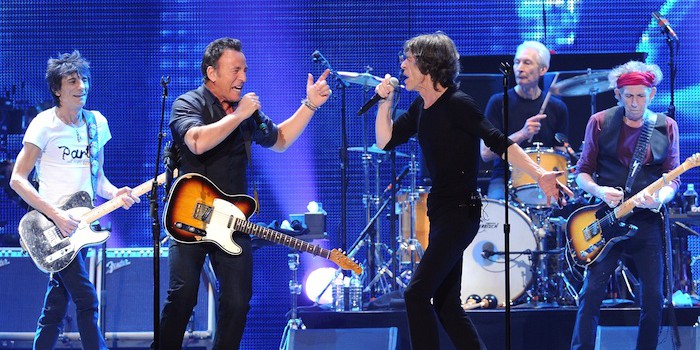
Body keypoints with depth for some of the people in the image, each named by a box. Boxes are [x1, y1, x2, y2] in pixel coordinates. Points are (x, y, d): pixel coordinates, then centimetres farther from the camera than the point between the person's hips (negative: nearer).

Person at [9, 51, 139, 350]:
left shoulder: (97, 123, 10)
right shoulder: (45, 125, -9)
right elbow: (17, 179, -11)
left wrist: (114, 193, -5)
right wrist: (56, 215, -20)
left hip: (78, 223, 6)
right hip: (52, 223, -6)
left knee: (57, 303, 9)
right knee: (86, 299, -13)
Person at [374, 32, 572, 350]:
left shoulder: (457, 105, -15)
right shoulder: (420, 108, 10)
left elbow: (499, 143, -18)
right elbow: (386, 141, 12)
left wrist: (540, 175, -27)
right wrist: (385, 100, 0)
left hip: (460, 213, -9)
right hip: (440, 212, 9)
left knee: (416, 293, -15)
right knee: (445, 304, 12)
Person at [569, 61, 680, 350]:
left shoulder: (666, 127, 5)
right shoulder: (600, 122, 2)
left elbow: (672, 178, 4)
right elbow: (583, 171, 5)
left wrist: (659, 198, -18)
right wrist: (599, 191, -16)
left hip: (647, 220, 1)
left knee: (654, 297, 0)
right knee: (592, 291, -8)